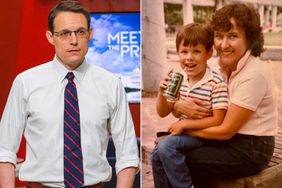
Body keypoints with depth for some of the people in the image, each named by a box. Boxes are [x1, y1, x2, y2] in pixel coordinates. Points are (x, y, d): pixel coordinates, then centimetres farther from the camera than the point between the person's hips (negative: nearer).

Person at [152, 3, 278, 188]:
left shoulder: (254, 74, -21)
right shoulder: (222, 68, 2)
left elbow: (226, 131, -20)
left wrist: (185, 127, -10)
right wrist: (180, 106, -20)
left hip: (250, 150, -7)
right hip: (230, 140, 7)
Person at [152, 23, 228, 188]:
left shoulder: (216, 83, -19)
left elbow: (217, 120, -19)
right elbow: (163, 113, 7)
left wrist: (184, 124, -19)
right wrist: (162, 93, -13)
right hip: (184, 131, 7)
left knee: (166, 145, -22)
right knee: (156, 152, -3)